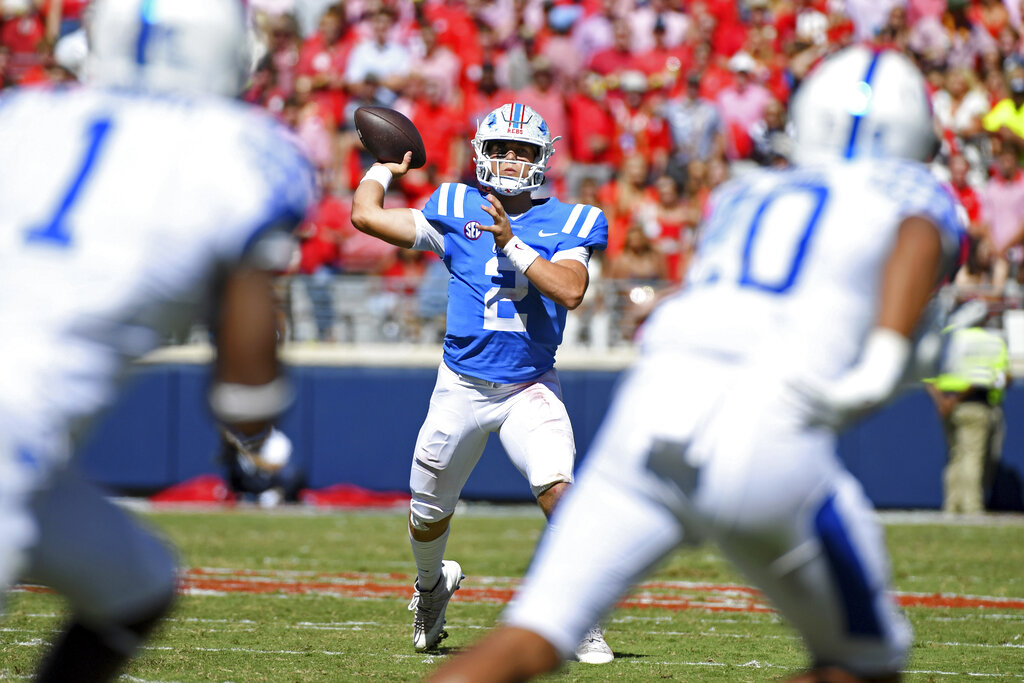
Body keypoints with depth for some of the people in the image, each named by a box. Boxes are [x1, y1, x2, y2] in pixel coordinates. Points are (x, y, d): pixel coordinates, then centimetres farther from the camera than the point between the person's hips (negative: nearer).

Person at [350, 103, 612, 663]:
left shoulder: (564, 223, 0)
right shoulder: (456, 211, 2)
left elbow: (571, 289, -18)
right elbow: (365, 215, 2)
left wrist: (511, 244, -21)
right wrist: (384, 169, 17)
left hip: (530, 390, -2)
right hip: (462, 387, 2)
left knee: (557, 488, -25)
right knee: (429, 515, 13)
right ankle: (432, 585, 47)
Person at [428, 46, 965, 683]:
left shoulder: (741, 195, 30)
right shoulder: (918, 194, 17)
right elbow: (921, 242, -7)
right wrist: (880, 368, -19)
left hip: (651, 408, 4)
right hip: (770, 447, -4)